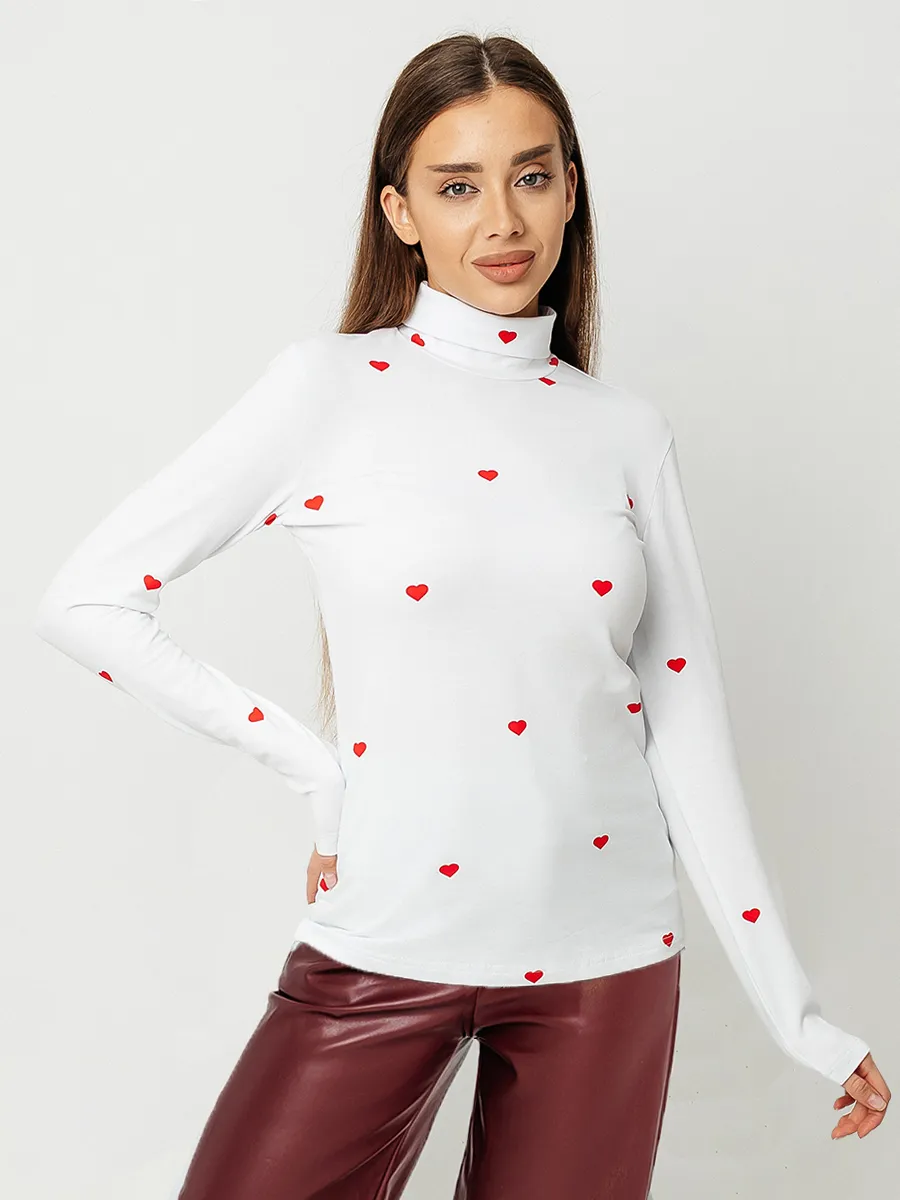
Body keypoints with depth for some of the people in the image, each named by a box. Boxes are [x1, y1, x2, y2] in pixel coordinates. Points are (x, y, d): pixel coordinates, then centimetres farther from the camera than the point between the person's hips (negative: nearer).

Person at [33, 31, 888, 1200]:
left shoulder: (628, 431, 4)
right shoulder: (332, 387, -4)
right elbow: (87, 600, -4)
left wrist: (795, 1008, 6)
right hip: (388, 948, -2)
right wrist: (312, 764, -6)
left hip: (607, 953, 2)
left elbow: (686, 722, 6)